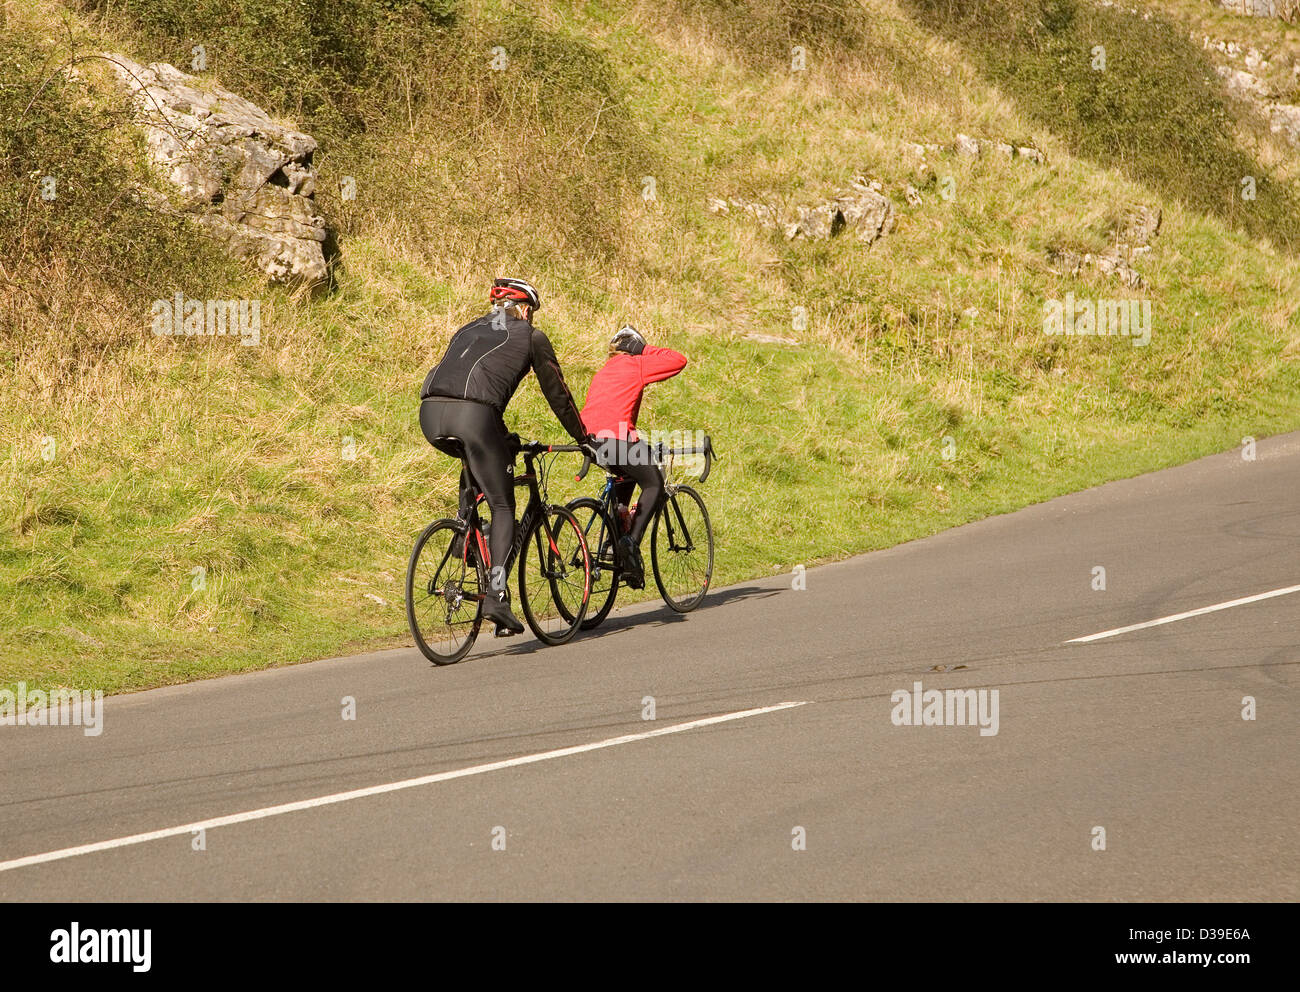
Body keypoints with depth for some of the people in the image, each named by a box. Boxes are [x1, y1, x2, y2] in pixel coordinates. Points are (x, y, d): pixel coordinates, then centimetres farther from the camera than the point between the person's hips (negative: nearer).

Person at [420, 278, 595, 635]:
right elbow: (557, 393, 22)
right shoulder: (530, 336, 20)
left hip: (431, 414, 5)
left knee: (475, 458, 37)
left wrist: (499, 437, 54)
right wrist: (584, 438, 34)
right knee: (503, 507, 4)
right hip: (473, 414, -5)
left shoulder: (468, 330, 35)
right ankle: (496, 596, -9)